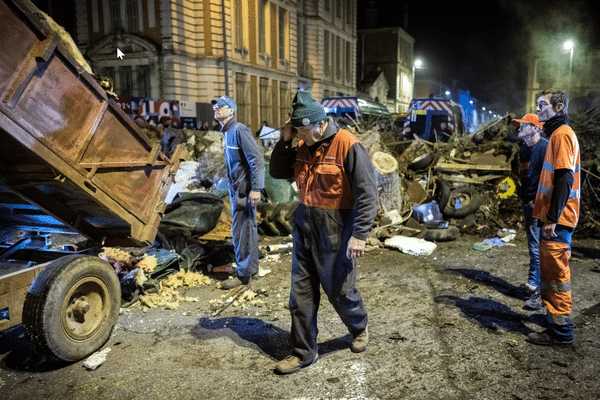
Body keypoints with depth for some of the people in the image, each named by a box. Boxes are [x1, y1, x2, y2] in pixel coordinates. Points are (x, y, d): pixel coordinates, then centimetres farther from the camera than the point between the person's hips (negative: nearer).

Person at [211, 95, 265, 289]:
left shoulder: (240, 130, -16)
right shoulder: (227, 132, 13)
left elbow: (257, 160, -22)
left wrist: (256, 188, -26)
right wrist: (232, 189, 19)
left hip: (244, 190, -10)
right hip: (235, 189, 10)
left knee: (241, 230, -3)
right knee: (247, 228, 17)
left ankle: (243, 274, 8)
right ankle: (252, 267, 30)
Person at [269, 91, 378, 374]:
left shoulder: (348, 146, -15)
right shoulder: (302, 147, 7)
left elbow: (367, 194, -17)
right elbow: (277, 172, 13)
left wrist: (359, 235, -21)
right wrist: (285, 140, -2)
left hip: (335, 230, -6)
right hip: (304, 224, 7)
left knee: (339, 289, 8)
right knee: (301, 290, 9)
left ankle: (359, 329, 40)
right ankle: (304, 352, 23)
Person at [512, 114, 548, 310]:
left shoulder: (544, 147, -13)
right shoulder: (524, 149, 15)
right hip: (528, 204, 9)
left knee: (537, 247, -9)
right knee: (533, 246, 16)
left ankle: (538, 291, -5)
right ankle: (533, 283, 26)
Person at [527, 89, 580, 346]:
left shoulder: (562, 134, -11)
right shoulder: (557, 134, 19)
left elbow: (564, 179, -20)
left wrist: (552, 218, -23)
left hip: (557, 219, -10)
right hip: (553, 218, 10)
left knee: (556, 274, -5)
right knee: (550, 271, 17)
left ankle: (561, 332, 3)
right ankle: (558, 323, 28)